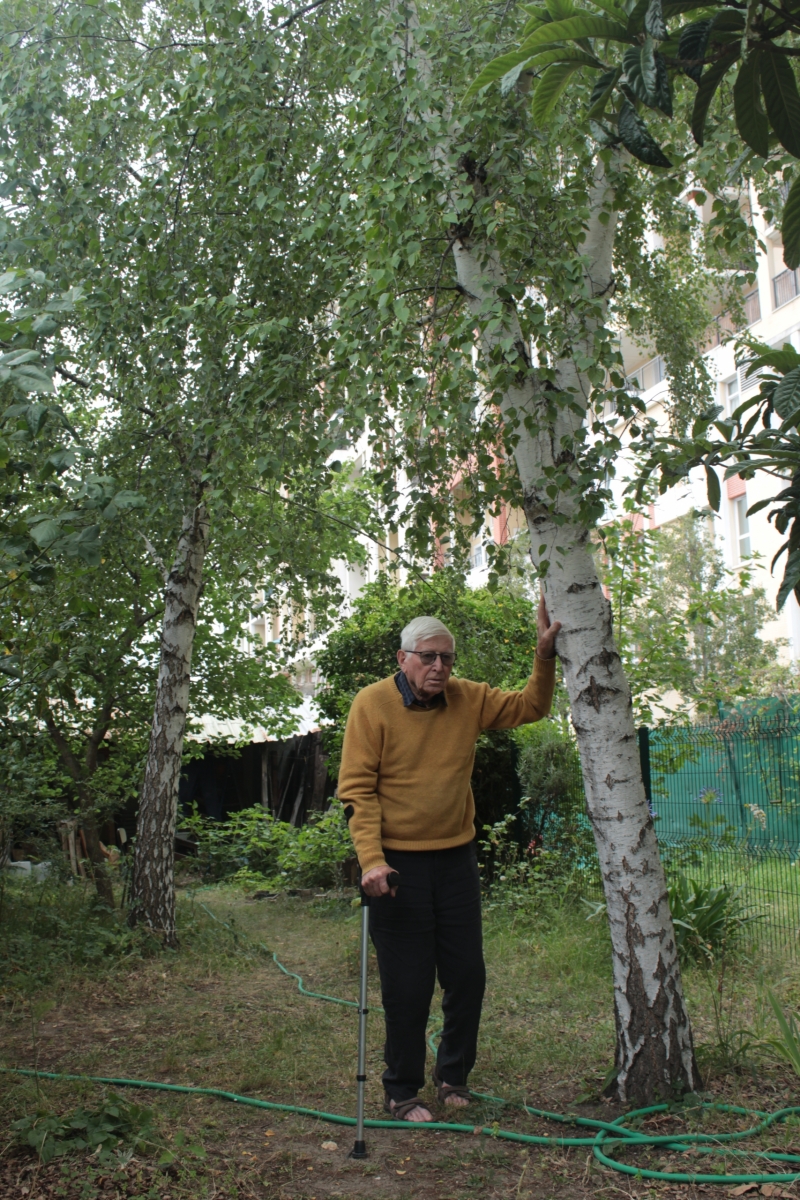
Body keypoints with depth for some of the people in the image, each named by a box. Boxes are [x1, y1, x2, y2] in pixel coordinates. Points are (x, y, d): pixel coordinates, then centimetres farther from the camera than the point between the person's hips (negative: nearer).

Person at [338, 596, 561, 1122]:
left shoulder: (468, 699, 3)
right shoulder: (373, 704, -11)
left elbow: (530, 706, 10)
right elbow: (358, 788, -13)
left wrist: (546, 655, -5)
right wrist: (370, 857, -22)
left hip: (456, 856, 5)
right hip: (398, 861, -5)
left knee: (468, 975, 12)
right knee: (407, 985, 3)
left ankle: (454, 1074, 33)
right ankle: (402, 1090, 21)